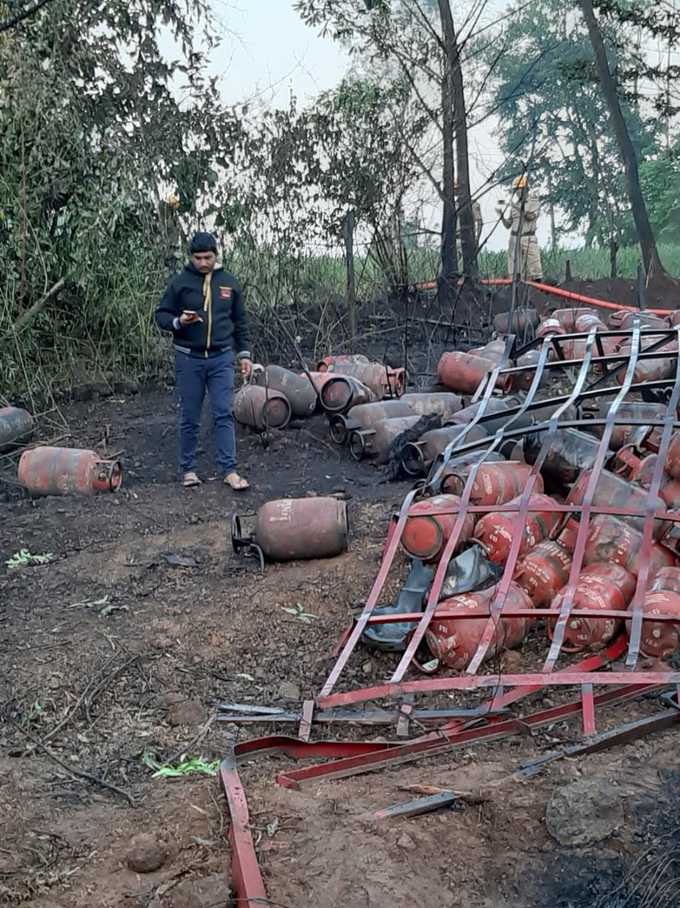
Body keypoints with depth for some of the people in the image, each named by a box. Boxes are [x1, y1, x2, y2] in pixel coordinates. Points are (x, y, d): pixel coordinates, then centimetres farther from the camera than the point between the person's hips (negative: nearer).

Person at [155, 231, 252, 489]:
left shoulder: (229, 282, 7)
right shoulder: (180, 282, 0)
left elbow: (240, 322, 14)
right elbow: (161, 315, 3)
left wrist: (244, 354, 10)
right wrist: (178, 321, -18)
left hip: (222, 358, 1)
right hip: (189, 359, -1)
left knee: (224, 414, -2)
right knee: (189, 418, 6)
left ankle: (229, 470, 1)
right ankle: (188, 469, 17)